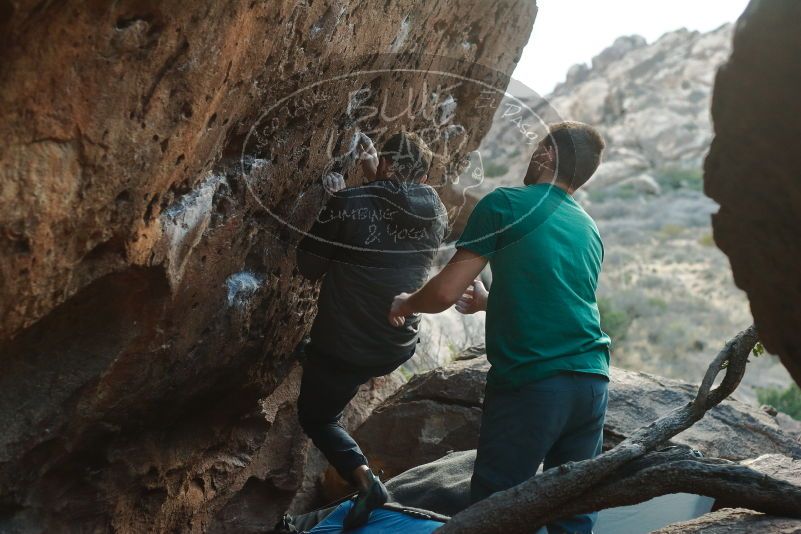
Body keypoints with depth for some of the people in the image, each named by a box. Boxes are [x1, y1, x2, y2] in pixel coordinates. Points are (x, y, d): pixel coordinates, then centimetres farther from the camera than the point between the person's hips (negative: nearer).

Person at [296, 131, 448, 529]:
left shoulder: (348, 205, -21)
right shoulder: (436, 213, -7)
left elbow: (308, 268, -9)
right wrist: (374, 180, 10)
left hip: (343, 346, -5)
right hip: (399, 348, 5)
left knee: (315, 417, 18)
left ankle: (364, 478, -5)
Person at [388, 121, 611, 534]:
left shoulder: (505, 204, -3)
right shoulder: (589, 229, 17)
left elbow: (445, 292, -8)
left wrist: (406, 303, 13)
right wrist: (488, 301, 40)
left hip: (530, 384, -6)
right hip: (591, 383, 7)